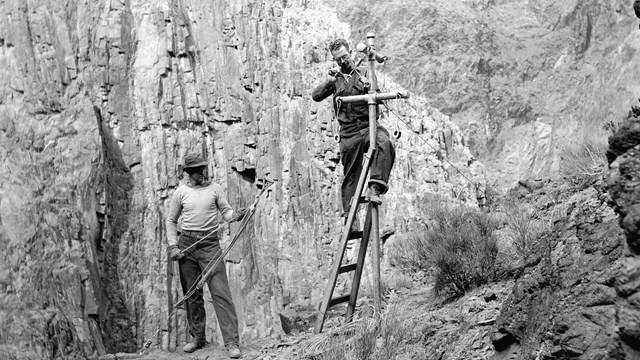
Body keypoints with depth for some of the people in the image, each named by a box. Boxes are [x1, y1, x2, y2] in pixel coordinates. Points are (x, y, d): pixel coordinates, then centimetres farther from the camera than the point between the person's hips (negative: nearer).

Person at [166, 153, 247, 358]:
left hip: (210, 243, -2)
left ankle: (231, 342, -12)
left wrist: (235, 215, -19)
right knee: (191, 293, 7)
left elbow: (225, 212, 4)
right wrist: (172, 246, 2)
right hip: (186, 244, 2)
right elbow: (171, 220, 13)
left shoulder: (214, 188, 5)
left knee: (220, 293, -10)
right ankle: (197, 337, 21)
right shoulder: (181, 192, 7)